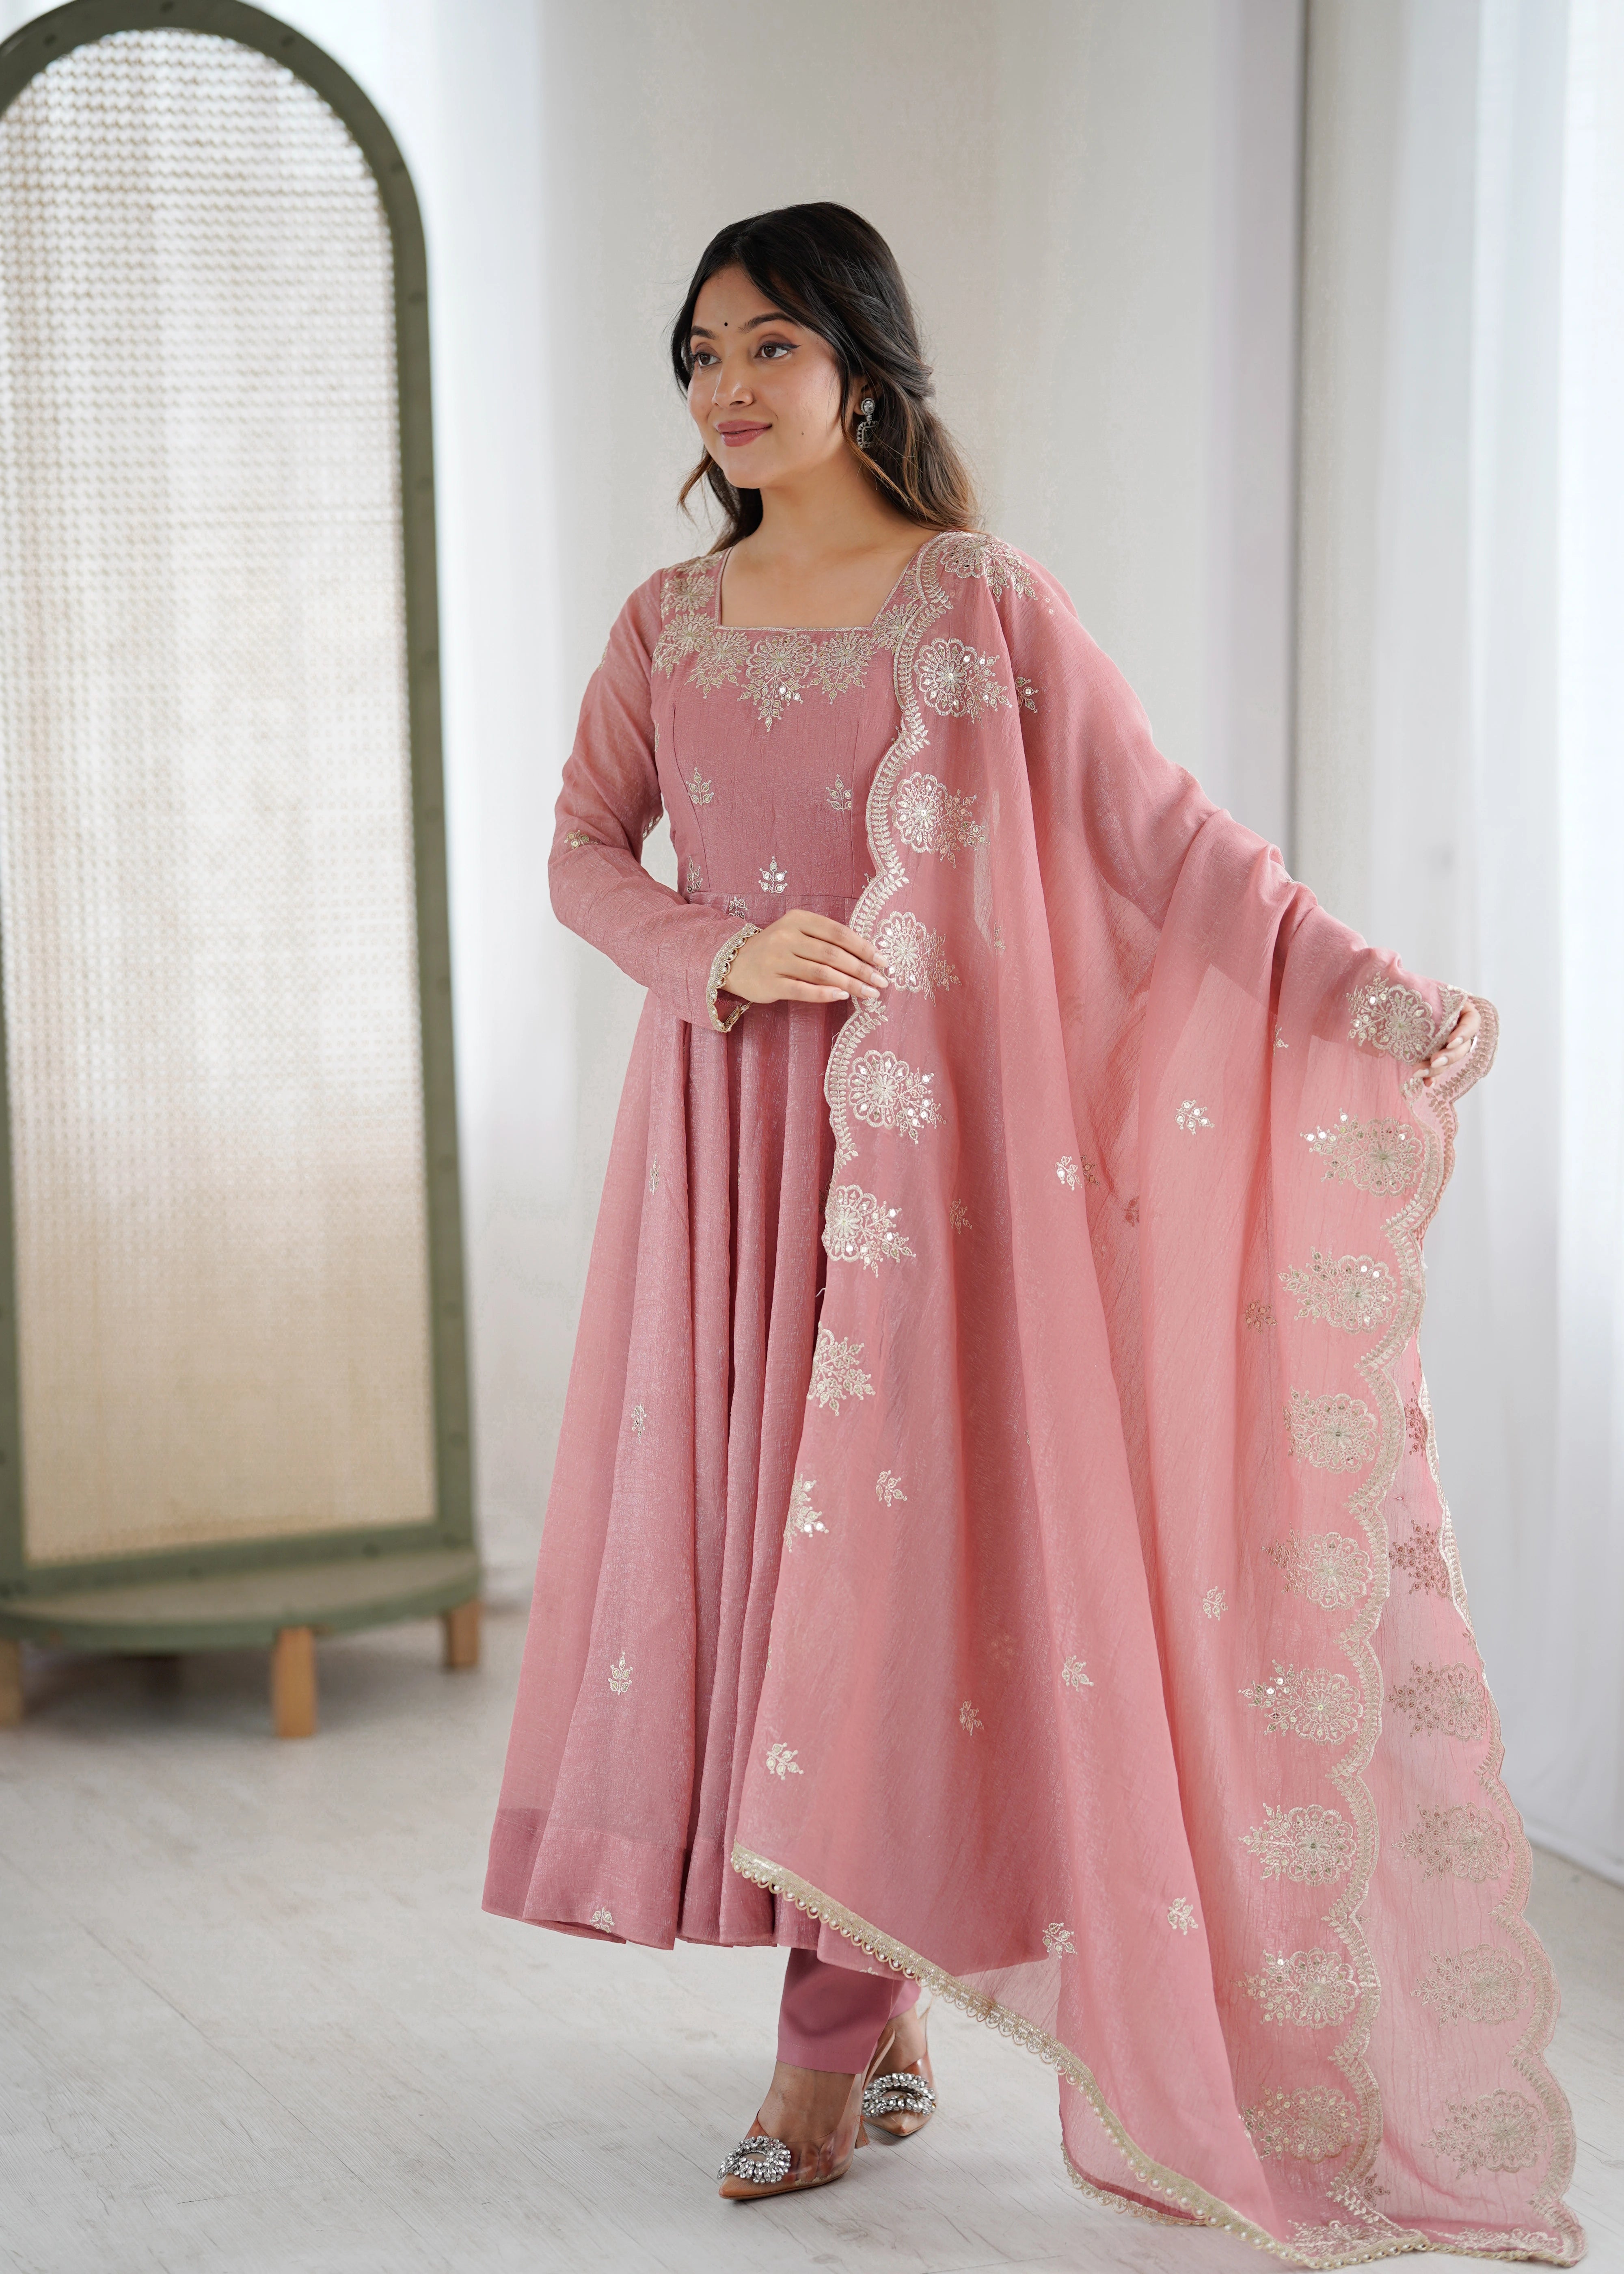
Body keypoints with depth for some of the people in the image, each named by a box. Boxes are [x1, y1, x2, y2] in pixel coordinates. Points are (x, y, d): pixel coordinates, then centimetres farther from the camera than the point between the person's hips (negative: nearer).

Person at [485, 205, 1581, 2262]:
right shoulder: (668, 622, 10)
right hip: (721, 1135, 5)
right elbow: (584, 853, 11)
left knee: (878, 1534, -6)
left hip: (910, 1132, -4)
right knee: (748, 1534, 3)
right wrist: (720, 953, -10)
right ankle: (878, 2015, 16)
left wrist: (1373, 994, -21)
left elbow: (1161, 834, -9)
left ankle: (830, 2038, 3)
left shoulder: (983, 605, -4)